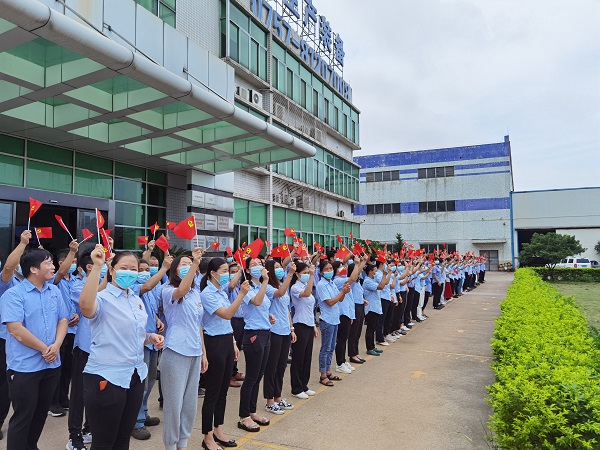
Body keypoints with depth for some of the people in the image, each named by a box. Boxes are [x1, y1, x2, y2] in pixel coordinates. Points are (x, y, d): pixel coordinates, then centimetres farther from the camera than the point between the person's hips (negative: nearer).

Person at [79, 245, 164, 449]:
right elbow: (85, 305, -39)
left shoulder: (137, 300, 9)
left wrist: (150, 337, 1)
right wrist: (97, 266, -39)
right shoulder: (102, 298, -13)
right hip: (106, 377, -7)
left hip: (135, 376, 7)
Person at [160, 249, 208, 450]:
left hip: (194, 353, 7)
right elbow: (181, 291, -35)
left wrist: (203, 353, 15)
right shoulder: (168, 291, -9)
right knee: (174, 402, 4)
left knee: (190, 403, 15)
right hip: (176, 353, -7)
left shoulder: (196, 293, 11)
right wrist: (195, 263, -42)